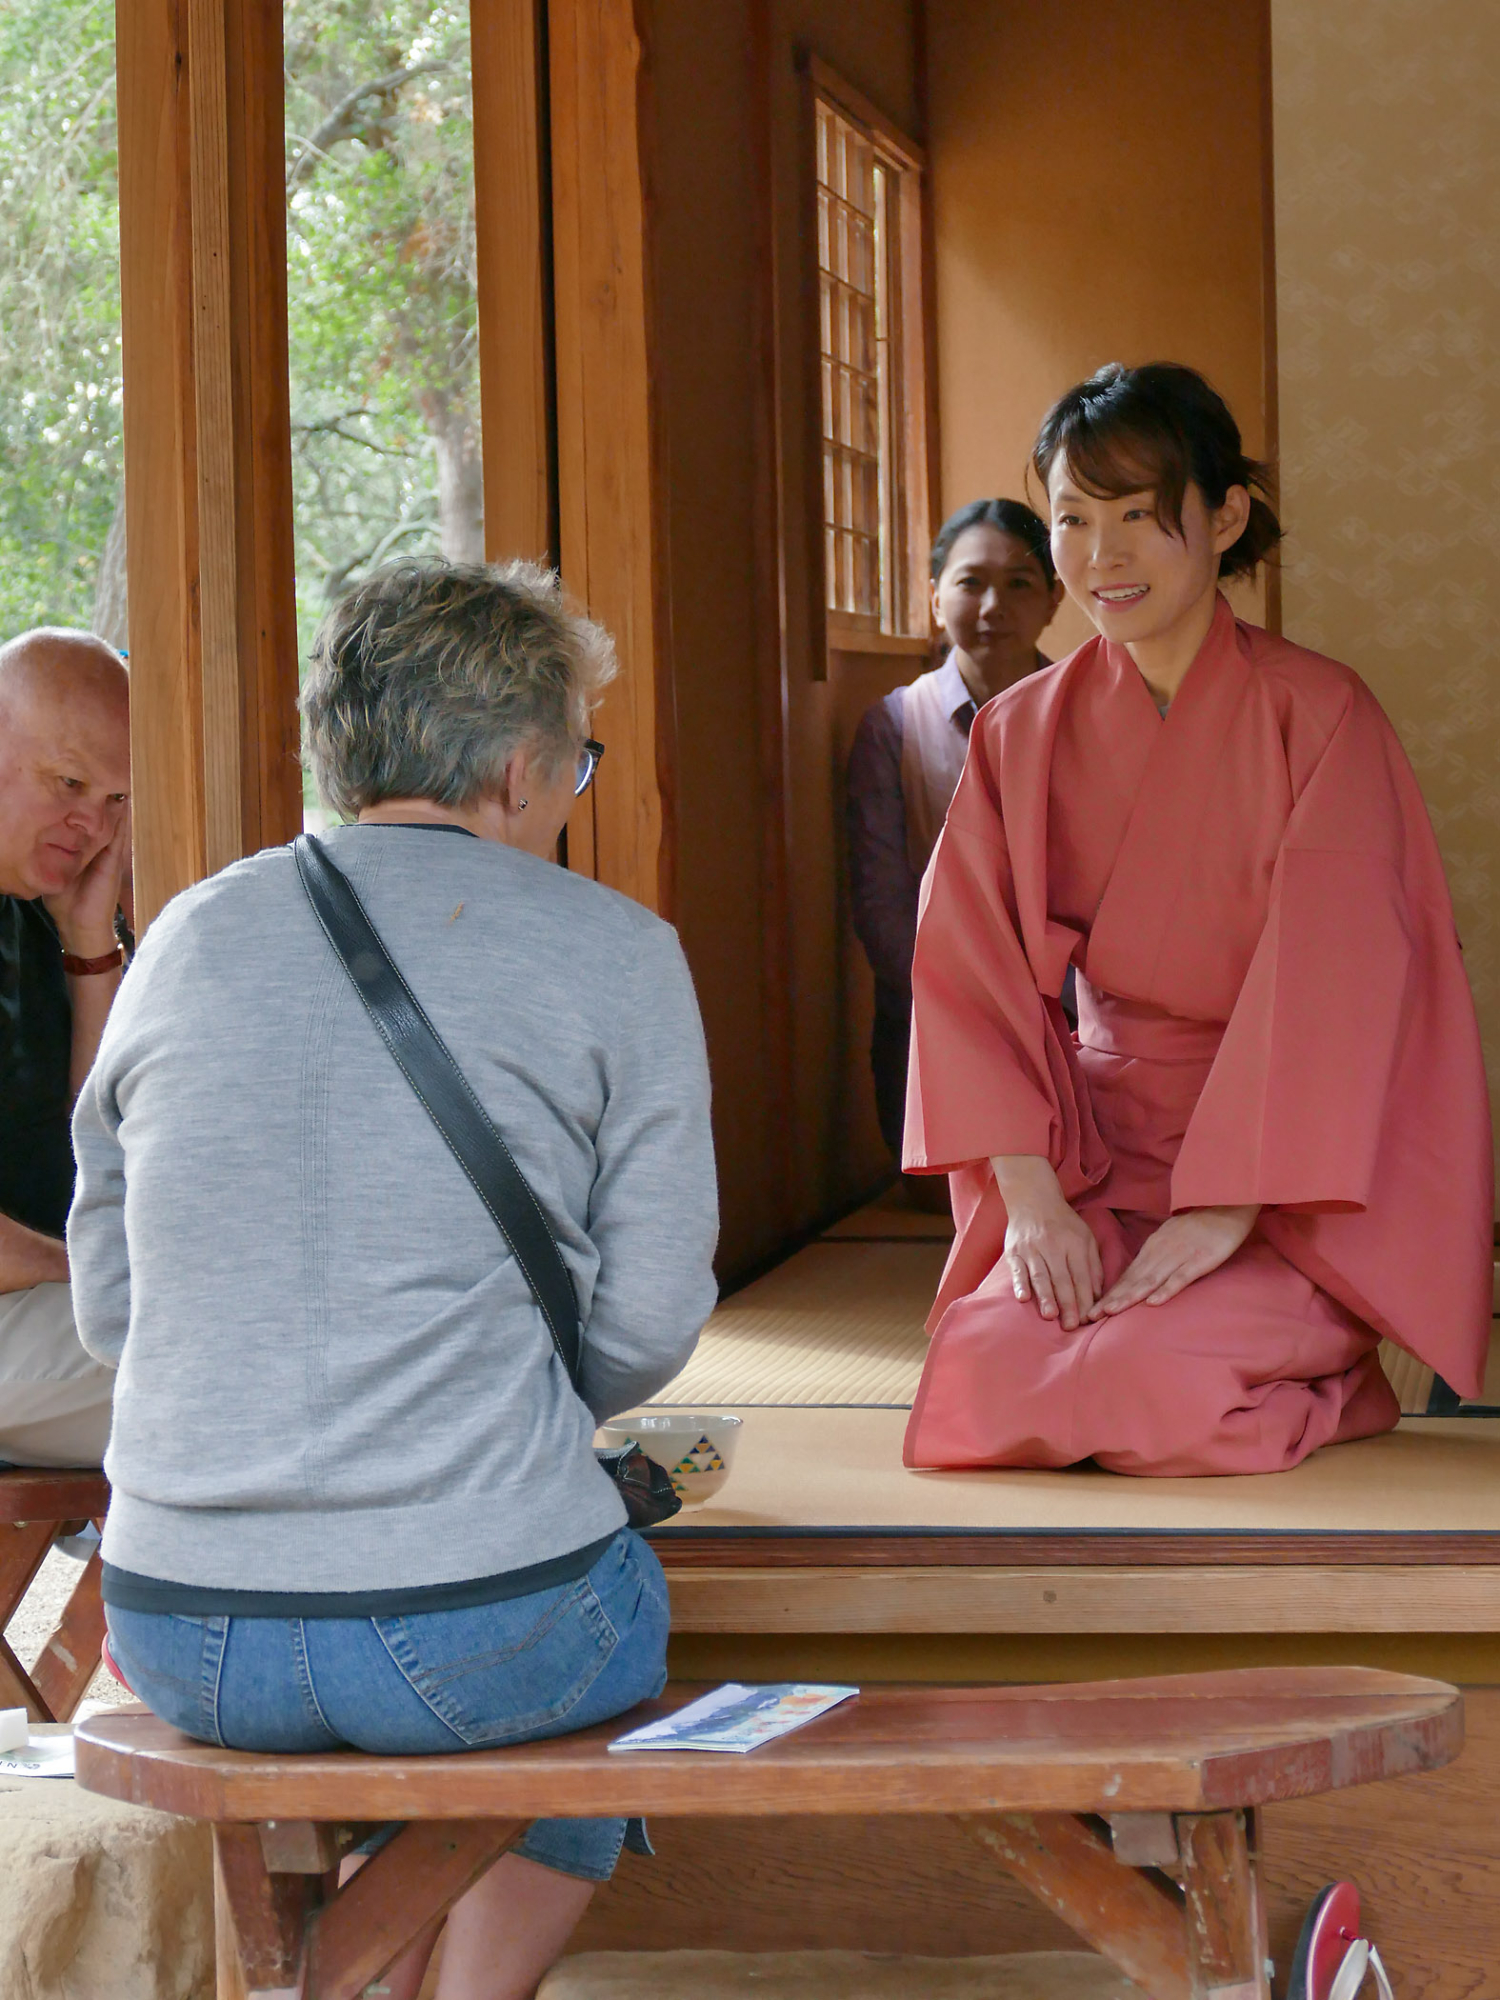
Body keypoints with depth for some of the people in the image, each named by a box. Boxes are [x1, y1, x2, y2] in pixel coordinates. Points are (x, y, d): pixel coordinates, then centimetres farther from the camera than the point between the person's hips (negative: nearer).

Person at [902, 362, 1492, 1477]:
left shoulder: (1319, 717, -7)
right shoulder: (1023, 733, 6)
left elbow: (1332, 987, -14)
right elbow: (971, 971, -1)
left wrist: (1226, 1211, -22)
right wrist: (1030, 1192, -15)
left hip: (1282, 1181, -4)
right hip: (1095, 1155, 4)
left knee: (1151, 1381, -28)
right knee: (987, 1369, -23)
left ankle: (1323, 1387, 6)